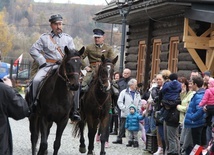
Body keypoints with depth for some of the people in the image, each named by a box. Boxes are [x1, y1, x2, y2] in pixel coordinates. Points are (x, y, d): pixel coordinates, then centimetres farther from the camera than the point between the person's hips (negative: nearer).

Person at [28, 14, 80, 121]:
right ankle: (35, 103, -8)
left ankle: (74, 111, -14)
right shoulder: (44, 38, 10)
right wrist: (42, 62, -6)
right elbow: (33, 50, 5)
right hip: (48, 66, -1)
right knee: (36, 80, -28)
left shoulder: (68, 38, 15)